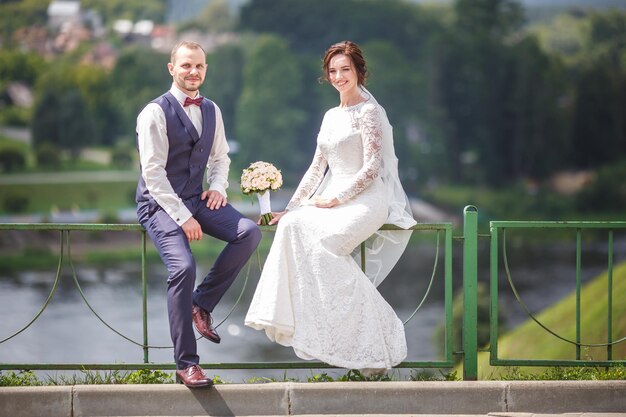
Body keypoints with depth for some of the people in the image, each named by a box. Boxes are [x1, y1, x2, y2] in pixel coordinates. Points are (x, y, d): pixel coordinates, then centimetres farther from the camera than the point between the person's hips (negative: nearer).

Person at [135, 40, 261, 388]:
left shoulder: (211, 111, 11)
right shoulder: (155, 113, -10)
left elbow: (220, 157, 23)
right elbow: (153, 173, -14)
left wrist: (218, 187, 0)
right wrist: (182, 217, -20)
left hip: (197, 199, 6)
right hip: (160, 204, -6)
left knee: (249, 232, -18)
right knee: (183, 267, -26)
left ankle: (202, 303, -2)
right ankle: (186, 364, -18)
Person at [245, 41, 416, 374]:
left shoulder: (369, 112, -4)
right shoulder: (331, 116, 19)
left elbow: (372, 168, -11)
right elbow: (317, 168, 19)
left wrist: (337, 198, -14)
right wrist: (292, 206, 10)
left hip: (366, 199, -7)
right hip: (334, 200, 7)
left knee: (323, 241, -31)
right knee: (291, 226, -24)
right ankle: (292, 317, -28)